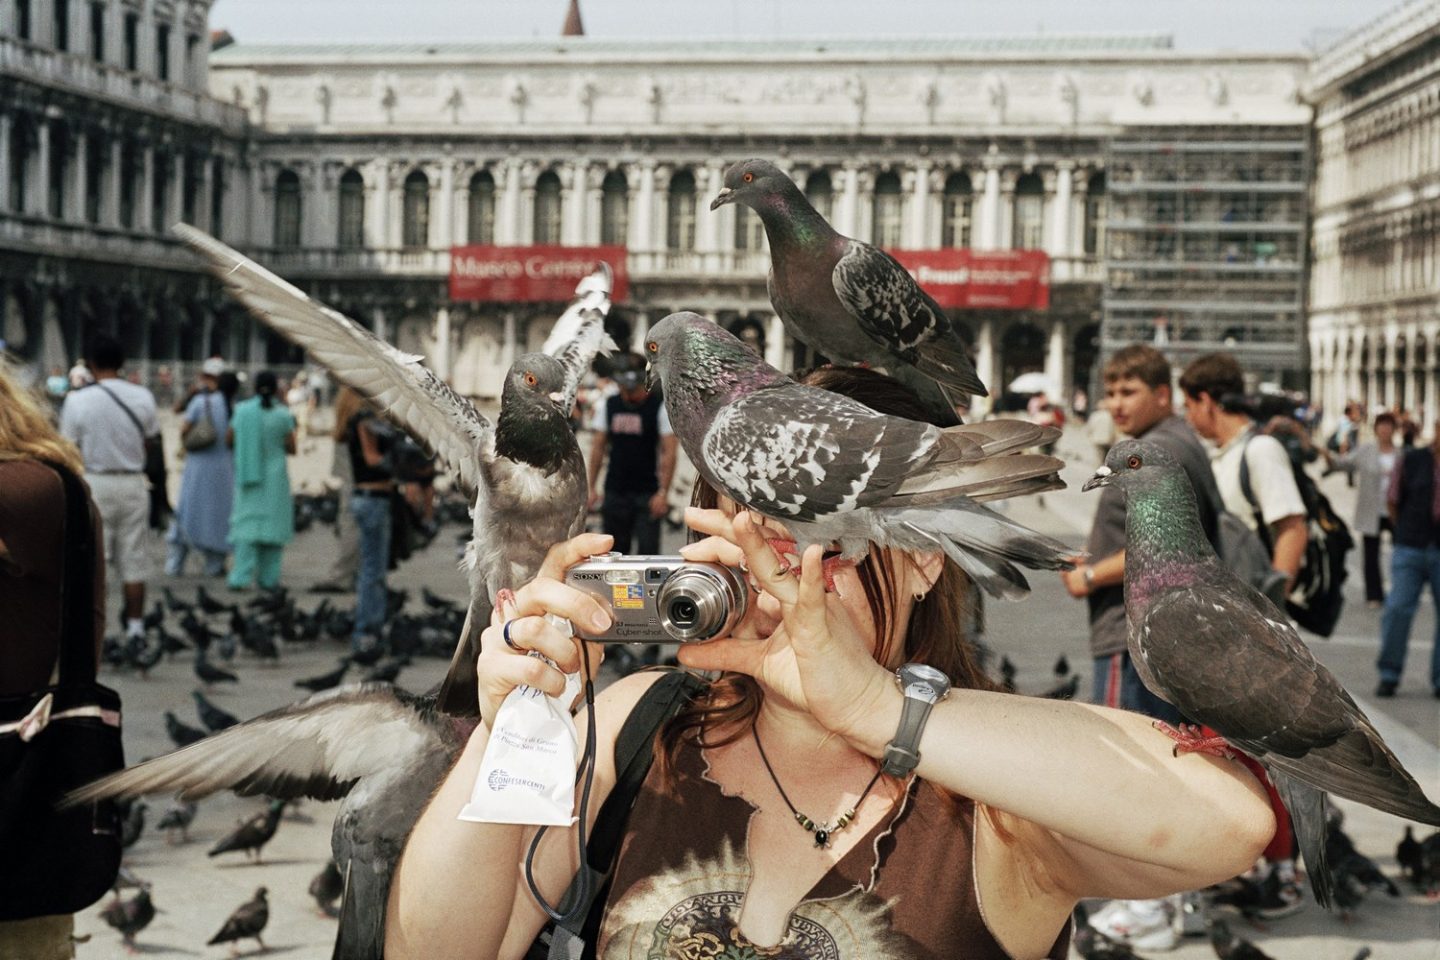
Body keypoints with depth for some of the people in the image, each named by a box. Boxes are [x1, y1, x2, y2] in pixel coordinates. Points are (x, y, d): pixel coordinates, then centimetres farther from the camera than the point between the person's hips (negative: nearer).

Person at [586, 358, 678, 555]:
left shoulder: (660, 407, -6)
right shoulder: (608, 405, 7)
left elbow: (669, 453, -9)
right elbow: (598, 447, 12)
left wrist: (663, 492, -16)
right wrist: (592, 487, 7)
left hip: (648, 493, -4)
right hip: (615, 492, 4)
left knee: (647, 551, -9)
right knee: (615, 550, 8)